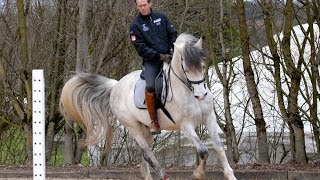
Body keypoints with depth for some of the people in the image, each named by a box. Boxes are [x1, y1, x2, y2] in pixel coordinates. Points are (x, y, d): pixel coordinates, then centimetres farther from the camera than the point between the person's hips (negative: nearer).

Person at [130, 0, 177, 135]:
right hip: (151, 61, -4)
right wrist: (160, 56, -17)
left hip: (168, 56, 4)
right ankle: (154, 121, -16)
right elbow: (141, 48, -8)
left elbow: (172, 34, 11)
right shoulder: (136, 25, -1)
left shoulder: (160, 17, 10)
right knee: (150, 86, -28)